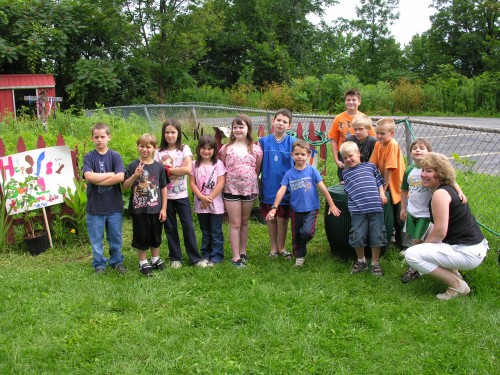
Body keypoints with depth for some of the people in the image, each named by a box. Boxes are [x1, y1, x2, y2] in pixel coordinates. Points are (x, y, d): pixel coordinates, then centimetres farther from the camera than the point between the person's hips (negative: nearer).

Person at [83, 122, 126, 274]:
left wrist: (98, 180, -16)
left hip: (114, 205, 0)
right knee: (96, 239, 11)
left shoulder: (115, 156, -3)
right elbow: (89, 176, -20)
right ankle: (99, 264, 27)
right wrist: (111, 174, -14)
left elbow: (120, 177, -17)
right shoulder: (89, 157, -3)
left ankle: (117, 261, 30)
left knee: (115, 237, 13)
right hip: (95, 206, 0)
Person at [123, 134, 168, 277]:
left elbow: (163, 188, 2)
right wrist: (135, 176, -23)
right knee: (141, 236, 8)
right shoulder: (133, 166, -5)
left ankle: (155, 259, 33)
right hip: (138, 208, -2)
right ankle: (143, 263, 24)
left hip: (155, 208, 2)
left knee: (156, 236, 15)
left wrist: (164, 208, 0)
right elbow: (125, 186, -7)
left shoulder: (159, 167, -1)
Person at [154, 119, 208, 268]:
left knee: (188, 226, -1)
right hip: (165, 196, 1)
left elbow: (188, 169, -13)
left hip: (181, 195, -1)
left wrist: (167, 169, -11)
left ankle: (195, 258, 9)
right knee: (170, 228, 8)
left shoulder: (184, 149, 1)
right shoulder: (159, 152, 4)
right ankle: (175, 258, 19)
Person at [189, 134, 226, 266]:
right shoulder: (195, 165, 3)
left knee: (216, 232, 3)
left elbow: (221, 183, -10)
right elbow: (192, 183, -2)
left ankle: (216, 256, 12)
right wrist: (202, 197, -15)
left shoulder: (218, 164, -5)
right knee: (205, 232, 15)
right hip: (200, 204, 3)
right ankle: (205, 255, 25)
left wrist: (209, 198, -14)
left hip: (216, 204, -3)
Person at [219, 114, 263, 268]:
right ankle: (235, 256, 5)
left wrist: (253, 185, 4)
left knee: (244, 222, 14)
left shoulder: (256, 149, 1)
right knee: (235, 223, 1)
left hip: (249, 189, 2)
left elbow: (257, 170, 7)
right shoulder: (226, 148, -2)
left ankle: (243, 252, 27)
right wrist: (224, 185, -2)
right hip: (231, 190, -1)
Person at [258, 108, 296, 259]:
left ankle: (281, 247, 25)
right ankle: (273, 247, 27)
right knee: (270, 218, 11)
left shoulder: (292, 142, -3)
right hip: (268, 187, 1)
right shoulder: (264, 142, 0)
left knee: (282, 219, 8)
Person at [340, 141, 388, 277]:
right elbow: (348, 189, 19)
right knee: (357, 237, 2)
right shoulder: (346, 172, 17)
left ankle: (375, 263, 18)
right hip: (357, 209, 0)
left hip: (375, 206, 0)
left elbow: (379, 181, 16)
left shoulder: (370, 166, 16)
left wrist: (382, 194, 4)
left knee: (376, 236, 3)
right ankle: (361, 261, 25)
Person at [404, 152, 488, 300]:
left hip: (469, 253, -10)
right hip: (475, 245, 10)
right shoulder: (447, 189, 13)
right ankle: (453, 272, 19)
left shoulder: (440, 194, -16)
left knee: (411, 255, -15)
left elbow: (440, 232, -19)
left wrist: (423, 245, -3)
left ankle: (457, 285, -5)